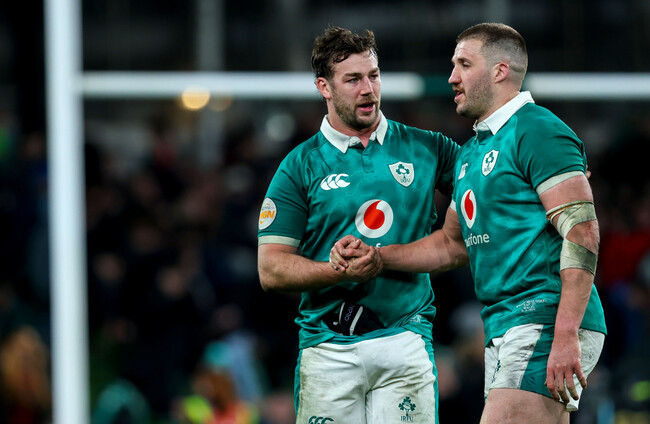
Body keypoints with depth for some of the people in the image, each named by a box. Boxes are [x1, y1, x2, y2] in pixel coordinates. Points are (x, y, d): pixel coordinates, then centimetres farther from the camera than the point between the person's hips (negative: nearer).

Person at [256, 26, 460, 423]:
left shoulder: (426, 149, 11)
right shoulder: (300, 167, 6)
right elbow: (271, 270, 2)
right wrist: (342, 271, -14)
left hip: (406, 341, 1)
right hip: (328, 344, -1)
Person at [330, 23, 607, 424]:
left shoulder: (538, 132, -9)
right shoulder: (472, 151, 22)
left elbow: (583, 233, -16)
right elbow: (454, 243, 30)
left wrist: (566, 337, -23)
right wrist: (375, 256, 17)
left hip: (546, 328, -10)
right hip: (504, 331, 10)